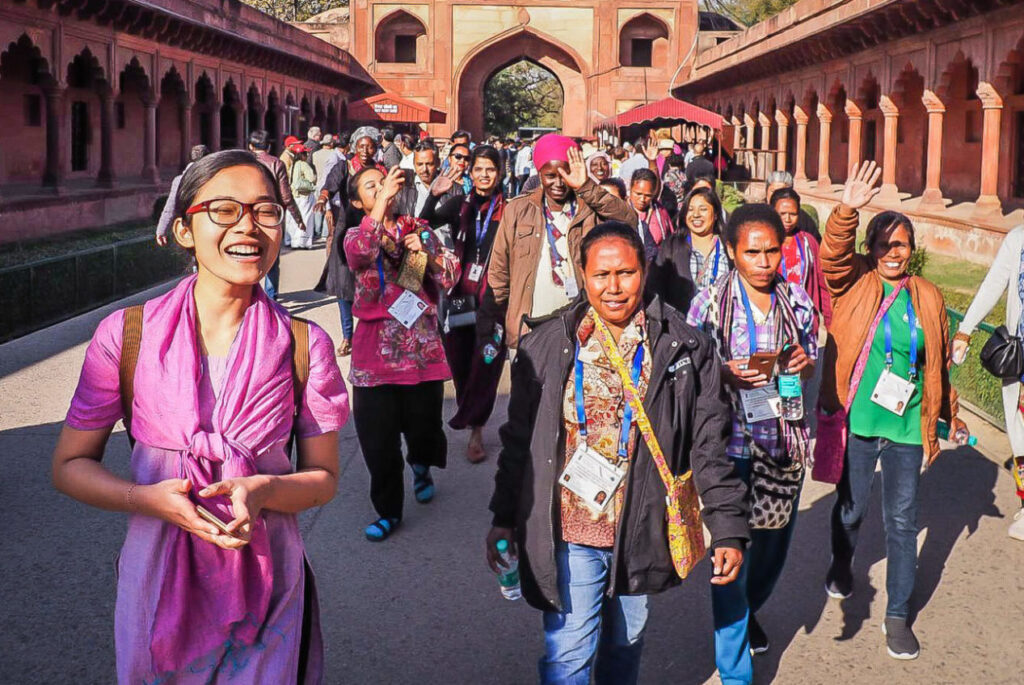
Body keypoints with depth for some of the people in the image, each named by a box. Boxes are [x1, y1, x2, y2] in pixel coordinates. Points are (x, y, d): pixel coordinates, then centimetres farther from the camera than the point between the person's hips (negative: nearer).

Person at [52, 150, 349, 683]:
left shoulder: (304, 345, -7)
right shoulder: (126, 334, -8)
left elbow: (323, 478, -1)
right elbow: (70, 465, -1)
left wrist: (262, 491, -22)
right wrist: (149, 498, -20)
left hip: (266, 582, 0)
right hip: (158, 579, 0)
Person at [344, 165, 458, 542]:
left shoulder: (419, 228, 9)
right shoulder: (358, 235, 4)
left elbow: (450, 277, 5)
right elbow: (359, 252, -23)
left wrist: (426, 253, -12)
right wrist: (383, 200, -28)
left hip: (422, 347, 1)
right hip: (375, 351, -1)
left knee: (424, 423, 8)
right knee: (378, 437, -1)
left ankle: (421, 466, 43)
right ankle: (388, 510, 17)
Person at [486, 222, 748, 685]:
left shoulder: (684, 348, -3)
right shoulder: (545, 345, -2)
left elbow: (709, 445, -2)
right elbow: (519, 439, 5)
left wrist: (729, 529, -6)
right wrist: (504, 520, 6)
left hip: (643, 532, 1)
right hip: (569, 532, -1)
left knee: (626, 644, 19)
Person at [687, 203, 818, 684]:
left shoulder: (796, 299, 3)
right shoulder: (709, 303, -7)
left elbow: (811, 363, 14)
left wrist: (804, 363, -9)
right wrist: (727, 375, -21)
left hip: (784, 437, 4)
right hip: (731, 440, -4)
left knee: (775, 540, 17)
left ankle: (748, 611, 49)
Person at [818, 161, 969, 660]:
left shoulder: (927, 298, 3)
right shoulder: (854, 282, -2)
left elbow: (939, 365, 12)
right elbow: (833, 256, -25)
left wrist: (950, 414, 18)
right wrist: (848, 211, -40)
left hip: (907, 429, 1)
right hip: (857, 422, -1)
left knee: (902, 520, 6)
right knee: (851, 507, 15)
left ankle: (898, 615, 18)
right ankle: (841, 566, 46)